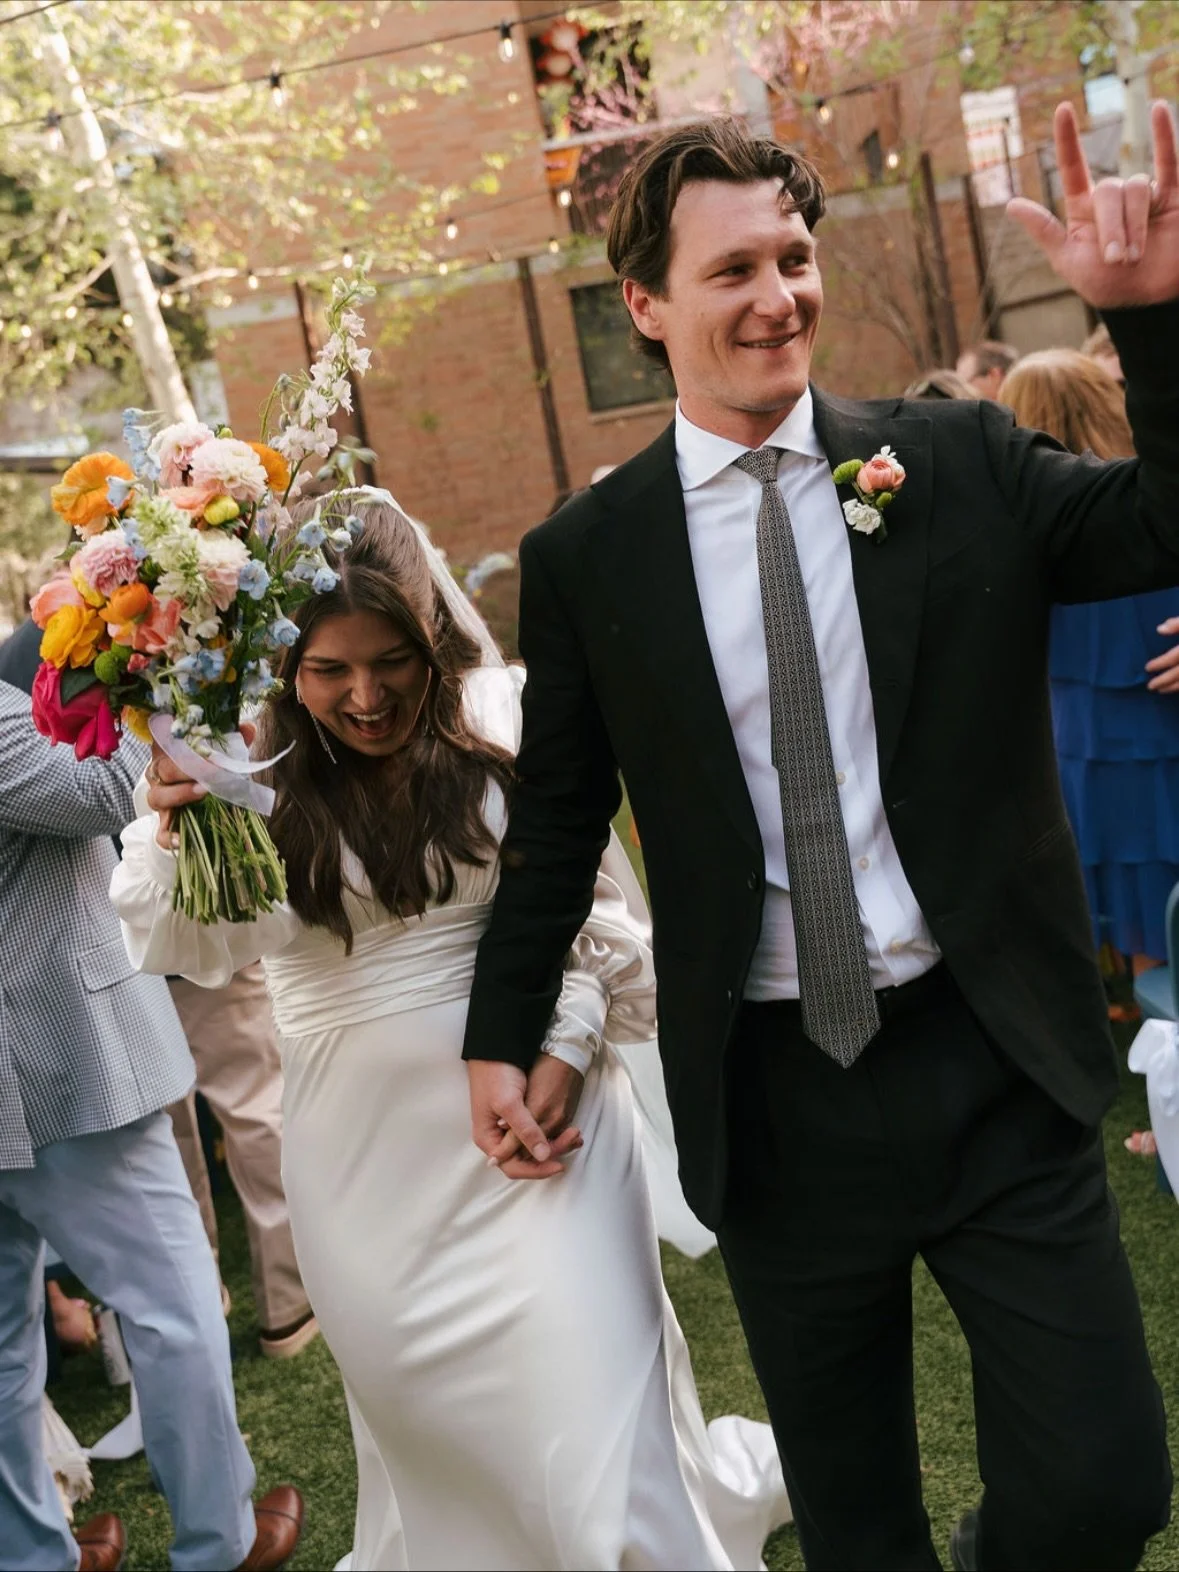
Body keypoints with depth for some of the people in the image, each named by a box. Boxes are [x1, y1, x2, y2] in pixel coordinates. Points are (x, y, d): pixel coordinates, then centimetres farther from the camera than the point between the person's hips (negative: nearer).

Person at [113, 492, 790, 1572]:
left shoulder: (506, 724, -7)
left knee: (587, 1418, 1)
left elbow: (595, 906, 2)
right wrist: (173, 834, -30)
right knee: (433, 1426, 16)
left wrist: (567, 1049, -8)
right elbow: (197, 949, -12)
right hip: (366, 1150, 1)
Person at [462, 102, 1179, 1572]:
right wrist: (502, 1034, 14)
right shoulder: (585, 554, 0)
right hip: (771, 1100, 0)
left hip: (993, 1064, 0)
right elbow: (555, 819, 8)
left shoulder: (960, 459, 0)